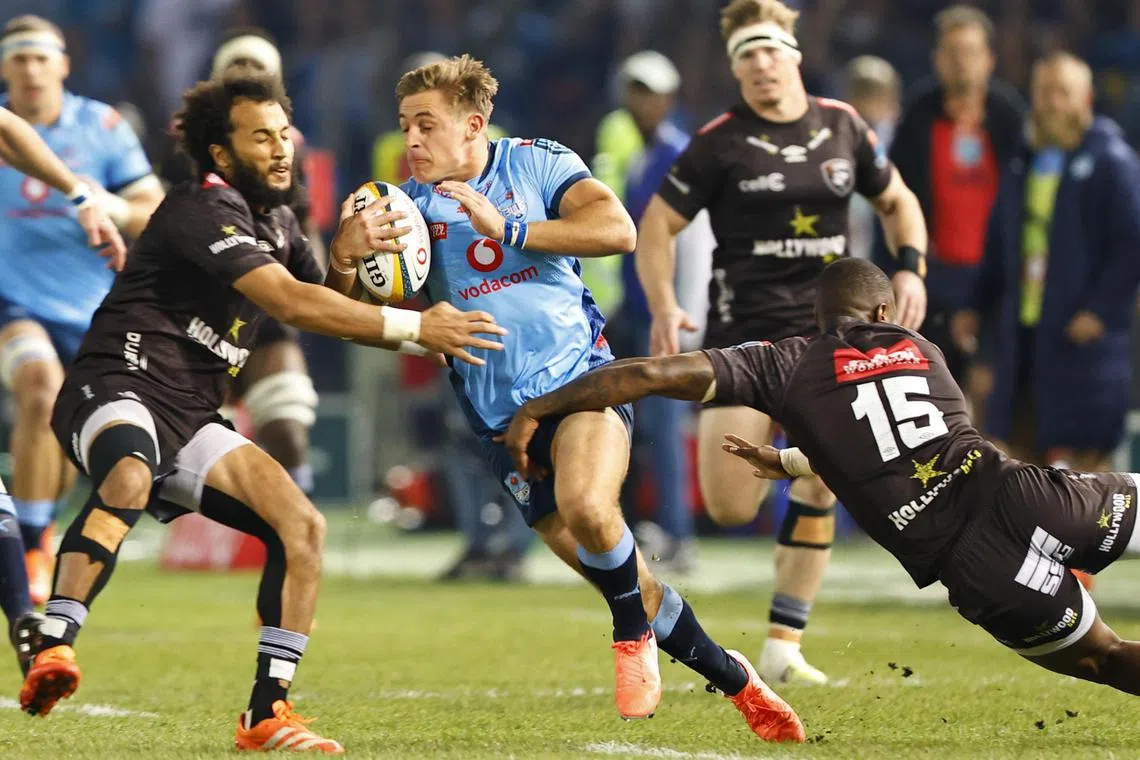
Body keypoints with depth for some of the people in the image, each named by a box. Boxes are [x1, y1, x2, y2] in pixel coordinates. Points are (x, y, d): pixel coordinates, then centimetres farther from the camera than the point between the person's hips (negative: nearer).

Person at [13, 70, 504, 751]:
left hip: (189, 422, 9)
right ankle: (51, 647, -41)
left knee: (303, 526, -5)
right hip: (118, 393, -9)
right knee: (130, 478, -41)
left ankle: (267, 715, -3)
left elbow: (331, 311, 18)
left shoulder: (277, 222, 16)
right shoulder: (205, 210, -15)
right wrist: (415, 327, -22)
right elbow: (291, 303, -24)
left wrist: (345, 258, -4)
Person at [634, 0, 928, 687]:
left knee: (822, 481, -10)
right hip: (745, 328, -2)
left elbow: (897, 200, 21)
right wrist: (664, 306, -15)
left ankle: (783, 645, 0)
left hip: (827, 327, 2)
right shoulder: (720, 144, -4)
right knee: (731, 508, -9)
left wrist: (911, 267, 3)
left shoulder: (842, 127, 6)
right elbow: (657, 225, 0)